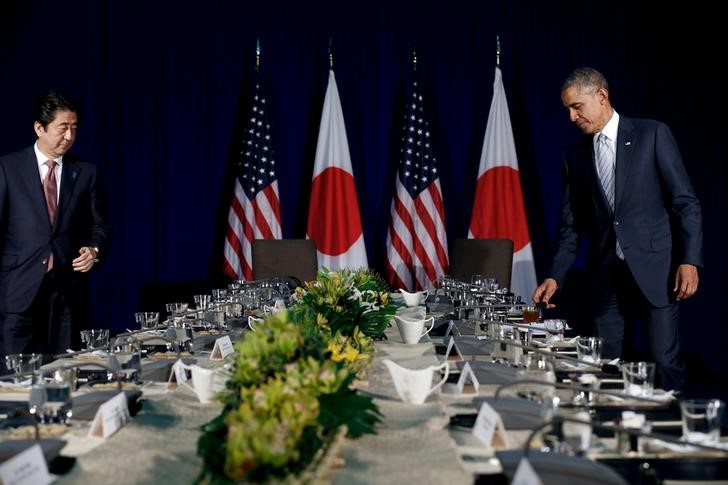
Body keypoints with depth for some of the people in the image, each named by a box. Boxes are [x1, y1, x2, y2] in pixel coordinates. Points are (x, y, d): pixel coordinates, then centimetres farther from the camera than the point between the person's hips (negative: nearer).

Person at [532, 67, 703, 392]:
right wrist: (555, 277, 3)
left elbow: (686, 202, -2)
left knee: (665, 362, -7)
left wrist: (690, 260, -11)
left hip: (655, 269, -4)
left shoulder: (652, 134, 0)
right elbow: (572, 225, 13)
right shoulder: (575, 155, 12)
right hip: (606, 276, 4)